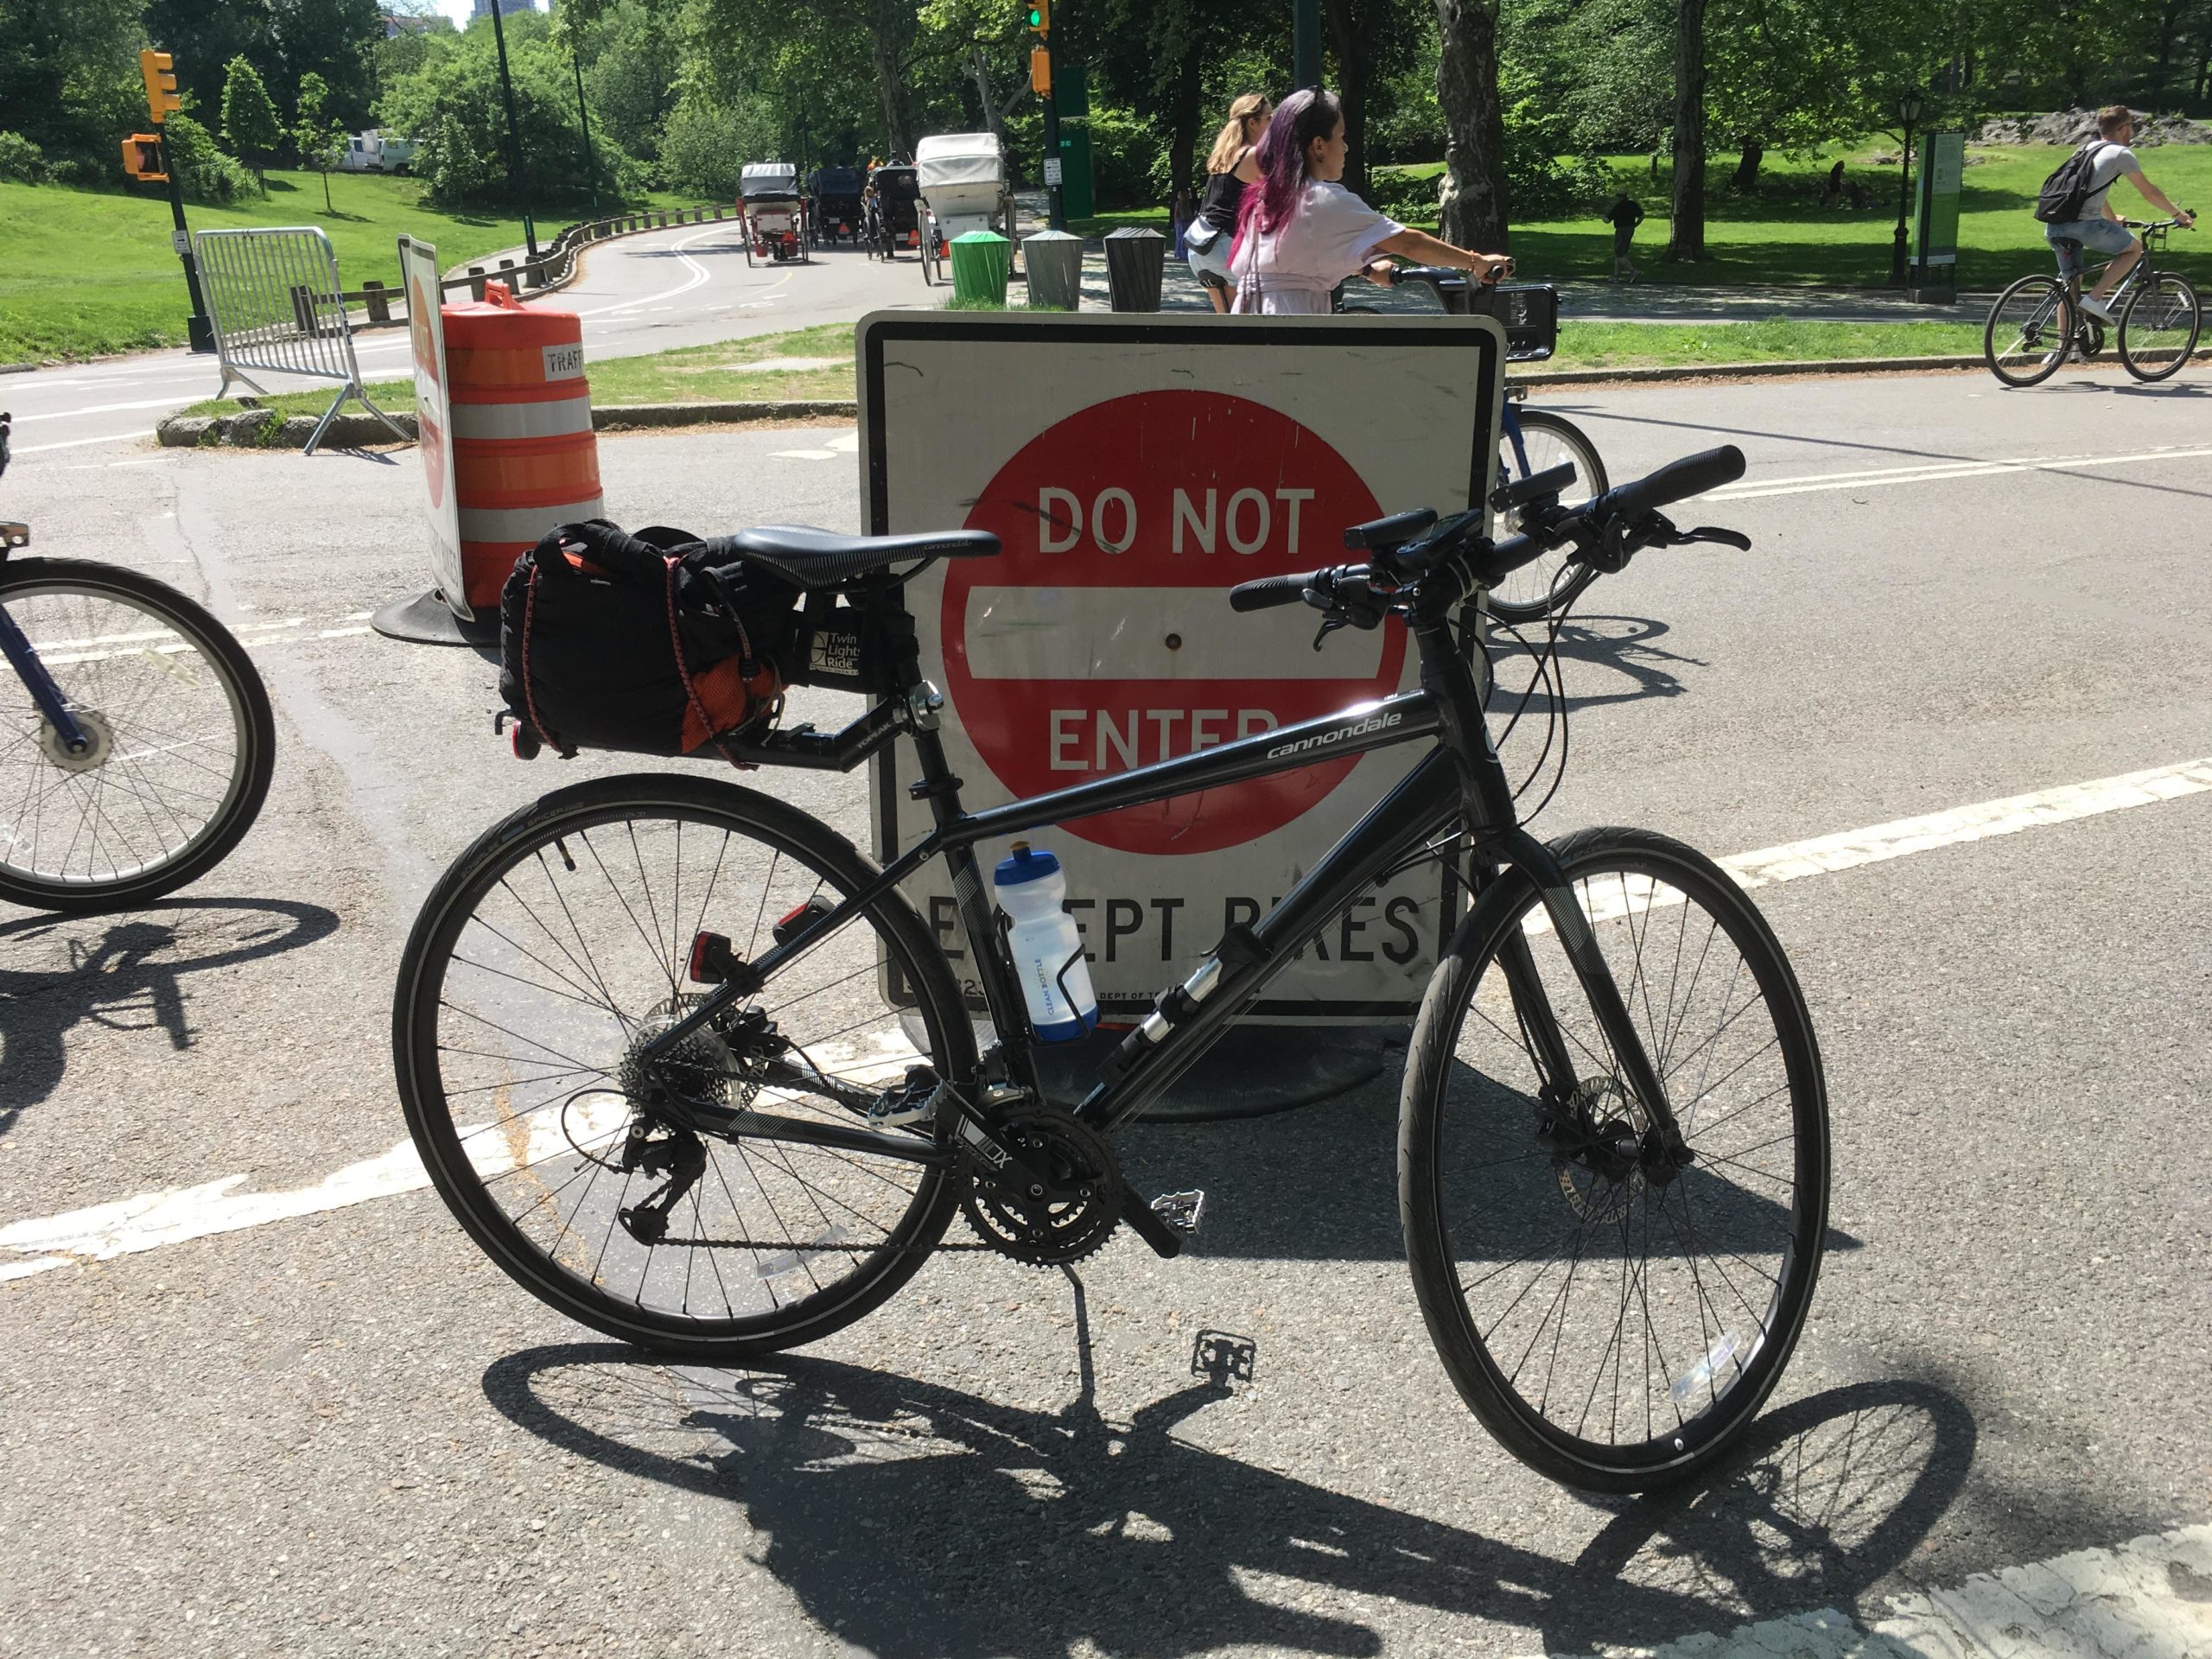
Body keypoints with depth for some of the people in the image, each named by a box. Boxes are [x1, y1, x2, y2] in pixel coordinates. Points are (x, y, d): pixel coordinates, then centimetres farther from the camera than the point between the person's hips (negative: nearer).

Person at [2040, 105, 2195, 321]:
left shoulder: (2087, 148, 25)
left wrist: (2112, 219, 52)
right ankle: (2094, 298, -2)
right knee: (2134, 248, 13)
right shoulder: (2120, 154, 2)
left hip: (2054, 226, 7)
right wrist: (2178, 214, 22)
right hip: (2083, 224, -7)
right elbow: (2149, 192, 8)